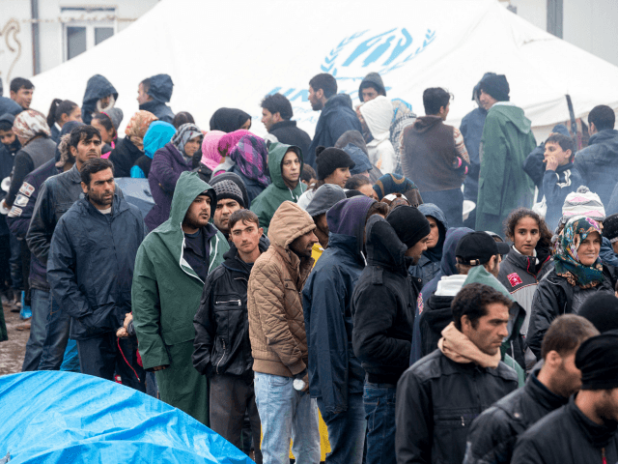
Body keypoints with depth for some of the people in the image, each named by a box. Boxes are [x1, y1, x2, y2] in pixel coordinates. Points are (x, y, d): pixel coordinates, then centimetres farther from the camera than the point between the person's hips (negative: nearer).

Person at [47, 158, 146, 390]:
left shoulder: (133, 215, 8)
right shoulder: (70, 222, -1)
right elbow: (58, 274, -1)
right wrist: (83, 312, -9)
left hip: (131, 321, 2)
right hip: (92, 327, -2)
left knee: (137, 388, 7)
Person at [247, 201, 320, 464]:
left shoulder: (302, 266, 15)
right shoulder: (267, 267, -13)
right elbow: (274, 328, -17)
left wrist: (309, 367, 5)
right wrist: (300, 369, -13)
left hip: (303, 373, 8)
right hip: (276, 374, -8)